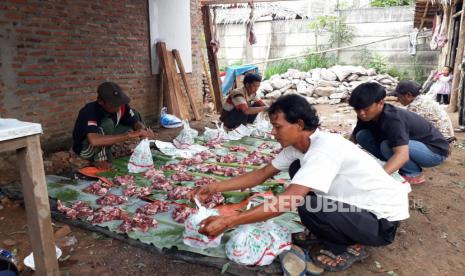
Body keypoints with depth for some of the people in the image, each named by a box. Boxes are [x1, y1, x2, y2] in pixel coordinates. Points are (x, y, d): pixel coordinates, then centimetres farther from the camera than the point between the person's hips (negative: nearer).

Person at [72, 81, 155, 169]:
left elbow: (136, 122, -8)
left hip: (103, 145, 7)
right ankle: (100, 159, -14)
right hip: (85, 149, -6)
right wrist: (129, 136, -52)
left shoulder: (120, 106, -18)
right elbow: (94, 140, -50)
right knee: (107, 124, -35)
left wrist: (143, 130, -34)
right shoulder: (90, 111, -35)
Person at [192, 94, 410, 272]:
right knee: (296, 170, 3)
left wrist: (227, 222, -34)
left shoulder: (324, 149, -31)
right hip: (360, 203, 9)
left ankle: (350, 247, 1)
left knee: (309, 207, -30)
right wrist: (215, 187, -2)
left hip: (383, 219, -9)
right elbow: (262, 174, 3)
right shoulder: (298, 144, -4)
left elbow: (287, 202, -38)